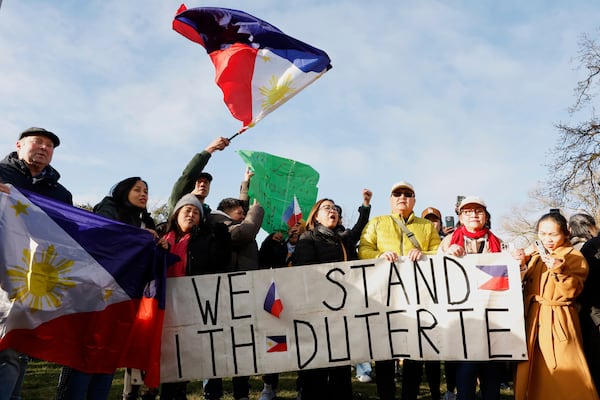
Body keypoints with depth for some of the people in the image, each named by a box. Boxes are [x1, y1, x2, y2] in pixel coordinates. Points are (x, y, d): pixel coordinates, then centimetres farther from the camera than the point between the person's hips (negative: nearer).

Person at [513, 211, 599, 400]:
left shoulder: (574, 257, -2)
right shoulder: (534, 256, 11)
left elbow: (572, 291, -13)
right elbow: (519, 285, 5)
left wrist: (559, 269, -26)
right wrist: (521, 266, -11)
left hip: (558, 322, -4)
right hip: (532, 320, 5)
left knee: (564, 374, -3)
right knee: (531, 373, 12)